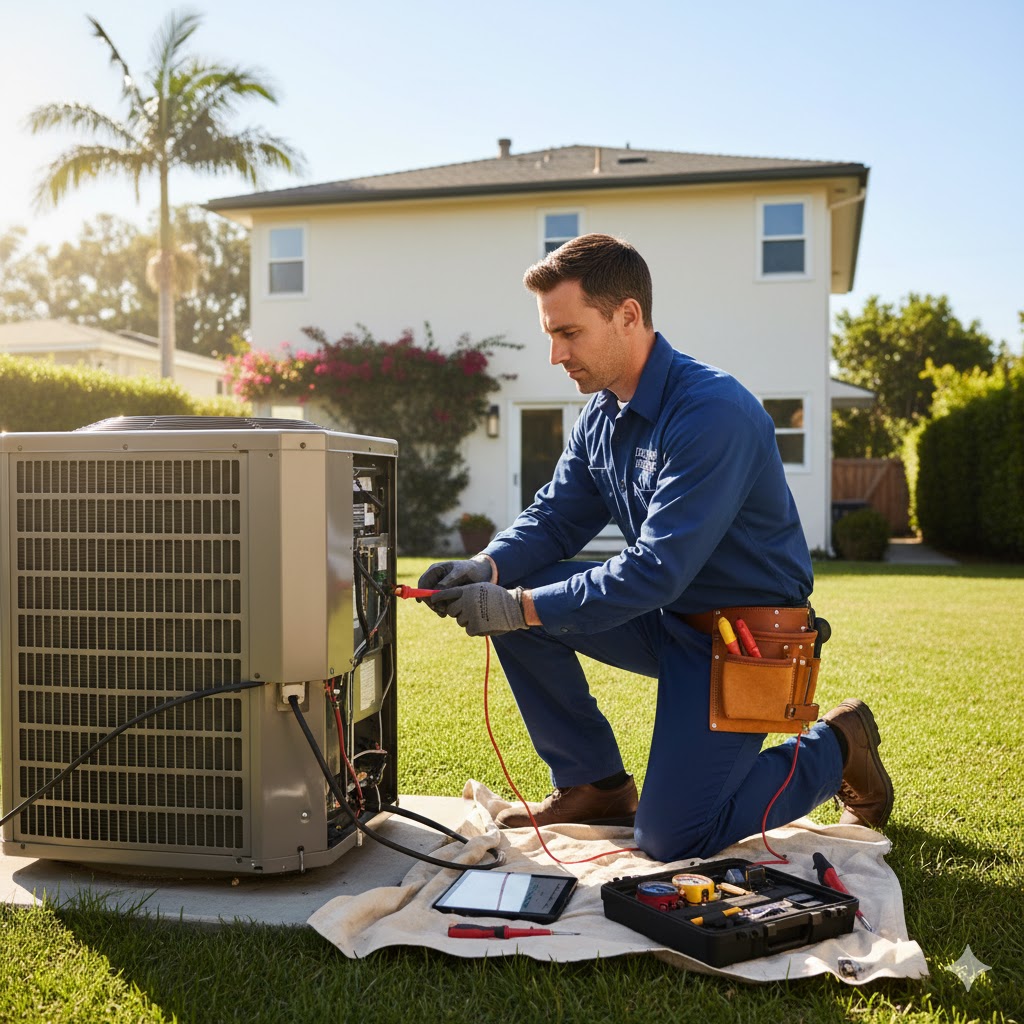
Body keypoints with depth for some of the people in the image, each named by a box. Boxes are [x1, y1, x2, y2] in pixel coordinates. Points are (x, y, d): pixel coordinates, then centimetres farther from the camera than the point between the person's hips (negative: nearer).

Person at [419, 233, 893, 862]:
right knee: (513, 593, -8)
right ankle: (594, 784, 7)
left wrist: (522, 607, -32)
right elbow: (555, 517, 4)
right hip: (666, 615, 8)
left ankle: (835, 748, 13)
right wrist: (487, 569, -17)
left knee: (670, 840, -12)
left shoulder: (715, 412, -26)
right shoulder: (602, 413, 2)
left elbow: (658, 570, -30)